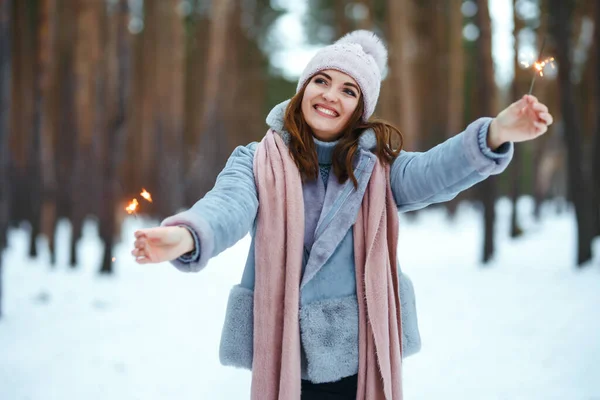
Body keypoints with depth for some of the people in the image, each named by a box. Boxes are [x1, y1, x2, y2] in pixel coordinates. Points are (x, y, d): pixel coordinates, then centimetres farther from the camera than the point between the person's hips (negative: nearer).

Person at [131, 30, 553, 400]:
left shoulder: (376, 166, 4)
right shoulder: (256, 161, 1)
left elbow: (431, 172, -15)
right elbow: (230, 205, -19)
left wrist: (496, 134, -35)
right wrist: (186, 237, -43)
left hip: (363, 359, 1)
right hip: (283, 360, -1)